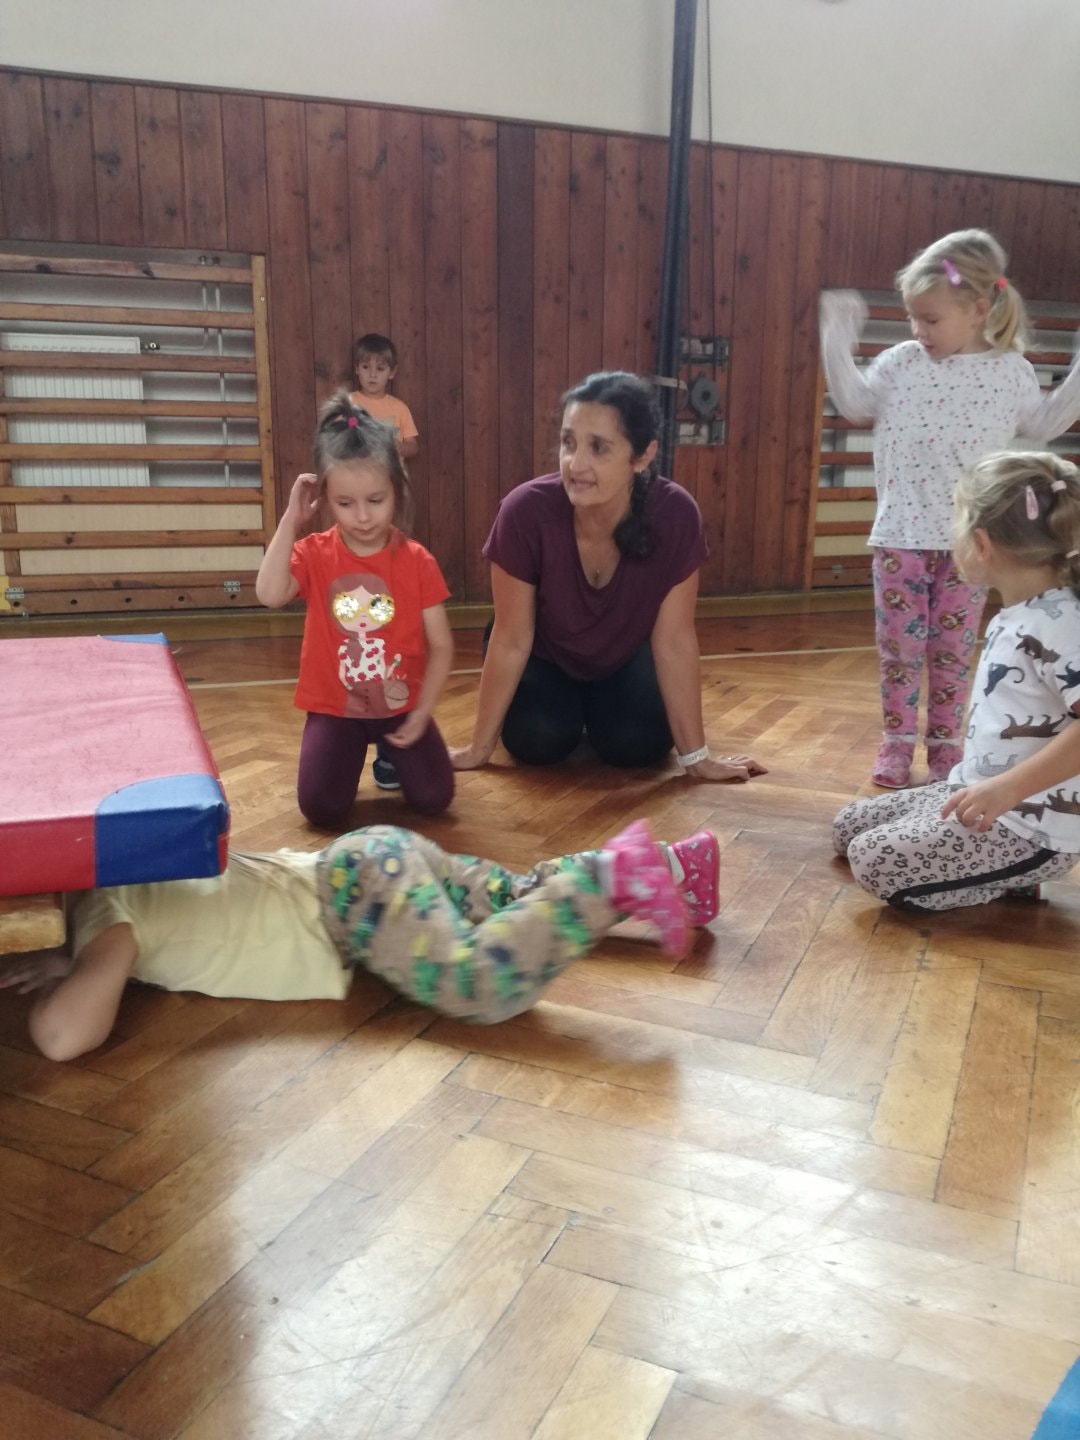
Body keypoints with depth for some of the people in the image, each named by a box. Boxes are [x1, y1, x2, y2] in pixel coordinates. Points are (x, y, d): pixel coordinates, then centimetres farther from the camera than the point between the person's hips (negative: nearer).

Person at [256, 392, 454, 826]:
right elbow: (270, 594, -28)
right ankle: (355, 753, 20)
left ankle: (393, 753, 22)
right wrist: (290, 521, -23)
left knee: (434, 798, -11)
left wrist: (421, 713, -10)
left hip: (402, 705, 0)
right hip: (334, 708, 0)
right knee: (322, 809, -14)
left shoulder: (417, 561, -8)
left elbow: (440, 646, -5)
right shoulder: (314, 553, -7)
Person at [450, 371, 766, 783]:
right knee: (537, 742, -24)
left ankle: (597, 710, 17)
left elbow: (674, 641, -22)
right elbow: (511, 641, -24)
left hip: (625, 655, 1)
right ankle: (567, 708, 14)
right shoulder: (526, 511, -35)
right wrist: (479, 747, -16)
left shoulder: (675, 515, -32)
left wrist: (695, 755, -17)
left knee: (638, 745, -19)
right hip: (546, 654, -1)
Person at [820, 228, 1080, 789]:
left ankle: (945, 743, 21)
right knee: (899, 644, 5)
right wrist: (838, 335, 2)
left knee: (953, 648, 8)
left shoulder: (1009, 371, 2)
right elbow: (854, 400, 9)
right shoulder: (901, 363, 1)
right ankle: (897, 741, 17)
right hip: (902, 534, 0)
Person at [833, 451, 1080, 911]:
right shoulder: (1014, 616, 6)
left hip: (1029, 828, -10)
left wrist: (1007, 788, -33)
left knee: (873, 860, -17)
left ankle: (1012, 877, 1)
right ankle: (1001, 869, 11)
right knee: (848, 828, 13)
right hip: (982, 794, 10)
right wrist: (977, 784, 16)